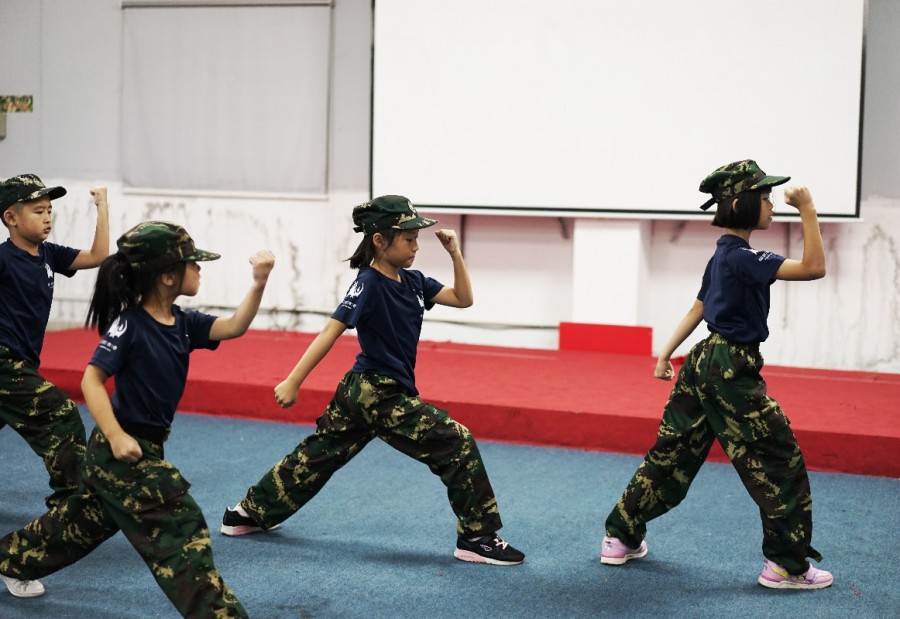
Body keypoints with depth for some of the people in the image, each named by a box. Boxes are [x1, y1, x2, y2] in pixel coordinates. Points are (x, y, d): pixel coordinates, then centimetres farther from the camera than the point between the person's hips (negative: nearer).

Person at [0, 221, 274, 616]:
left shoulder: (183, 323, 2)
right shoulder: (130, 324, -19)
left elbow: (233, 327, -8)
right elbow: (91, 381, -18)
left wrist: (258, 284, -22)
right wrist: (116, 436, -27)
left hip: (148, 446, 9)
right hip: (125, 449, -9)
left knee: (87, 518, 24)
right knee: (181, 524, -9)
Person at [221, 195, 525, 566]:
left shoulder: (412, 282, 7)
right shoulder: (369, 284, -17)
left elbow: (463, 299, 10)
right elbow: (330, 332, -20)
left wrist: (455, 254, -2)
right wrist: (292, 382, -21)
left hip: (362, 392, 9)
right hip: (380, 395, -9)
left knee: (319, 454, 18)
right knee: (457, 445, -9)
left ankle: (249, 512, 30)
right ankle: (477, 539, -2)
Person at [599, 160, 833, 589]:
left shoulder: (723, 256, 11)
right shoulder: (743, 258, -19)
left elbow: (699, 307, 19)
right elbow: (814, 268, -27)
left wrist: (667, 353, 24)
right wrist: (807, 210, -23)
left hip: (706, 362, 10)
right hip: (733, 372, -10)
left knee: (670, 455, 15)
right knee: (780, 463, 0)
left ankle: (621, 538, 21)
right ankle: (786, 566, 7)